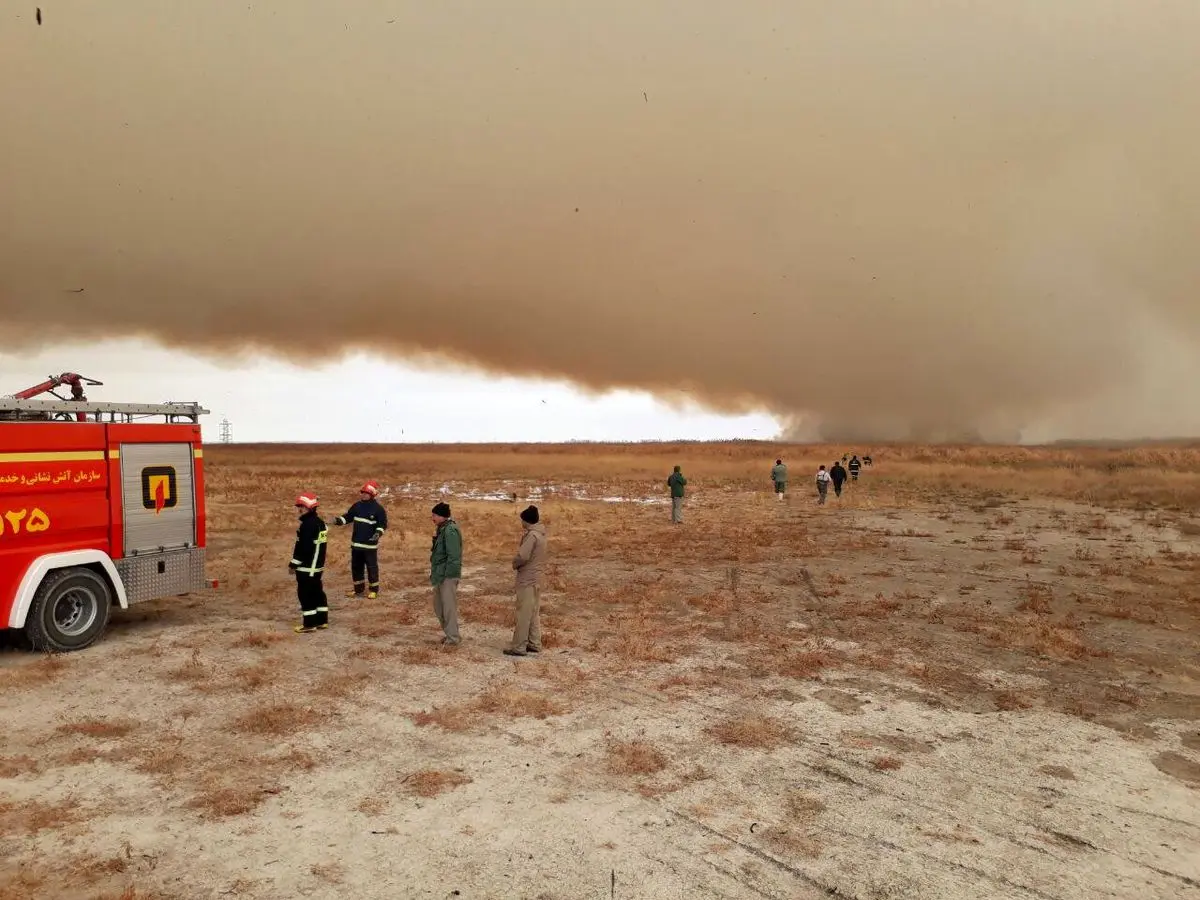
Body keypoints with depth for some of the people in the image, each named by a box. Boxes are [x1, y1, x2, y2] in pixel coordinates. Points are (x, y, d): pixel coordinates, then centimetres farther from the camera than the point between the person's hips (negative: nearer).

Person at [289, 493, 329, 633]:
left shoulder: (307, 524, -20)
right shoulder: (320, 522, 11)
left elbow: (302, 547, -22)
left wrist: (293, 564, -14)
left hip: (306, 566, -10)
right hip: (317, 564, 10)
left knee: (305, 594, -3)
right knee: (317, 591, 15)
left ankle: (309, 624, 1)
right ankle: (322, 620, 21)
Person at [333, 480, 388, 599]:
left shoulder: (378, 508, -11)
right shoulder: (357, 505, 6)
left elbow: (383, 524, -9)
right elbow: (348, 517, 14)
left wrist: (378, 533, -26)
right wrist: (338, 520, -3)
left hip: (370, 544, -6)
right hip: (356, 543, 6)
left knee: (371, 567, 0)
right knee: (356, 566, 14)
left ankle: (374, 590, 11)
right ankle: (358, 588, 27)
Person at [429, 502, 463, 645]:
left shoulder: (450, 531, -18)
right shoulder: (442, 529, 13)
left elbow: (453, 556, -22)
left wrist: (445, 574, -21)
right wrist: (434, 572, 17)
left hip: (448, 575, -10)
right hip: (440, 574, 10)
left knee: (448, 607, -2)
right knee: (438, 606, 17)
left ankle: (452, 638, 6)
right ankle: (449, 633, 27)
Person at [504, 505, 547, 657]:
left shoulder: (531, 535, -19)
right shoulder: (540, 534, 11)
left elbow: (522, 556, -25)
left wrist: (515, 563, -6)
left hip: (527, 579, -10)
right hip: (536, 578, 10)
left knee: (523, 613, -4)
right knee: (534, 613, 14)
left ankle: (518, 646, 1)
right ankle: (534, 643, 20)